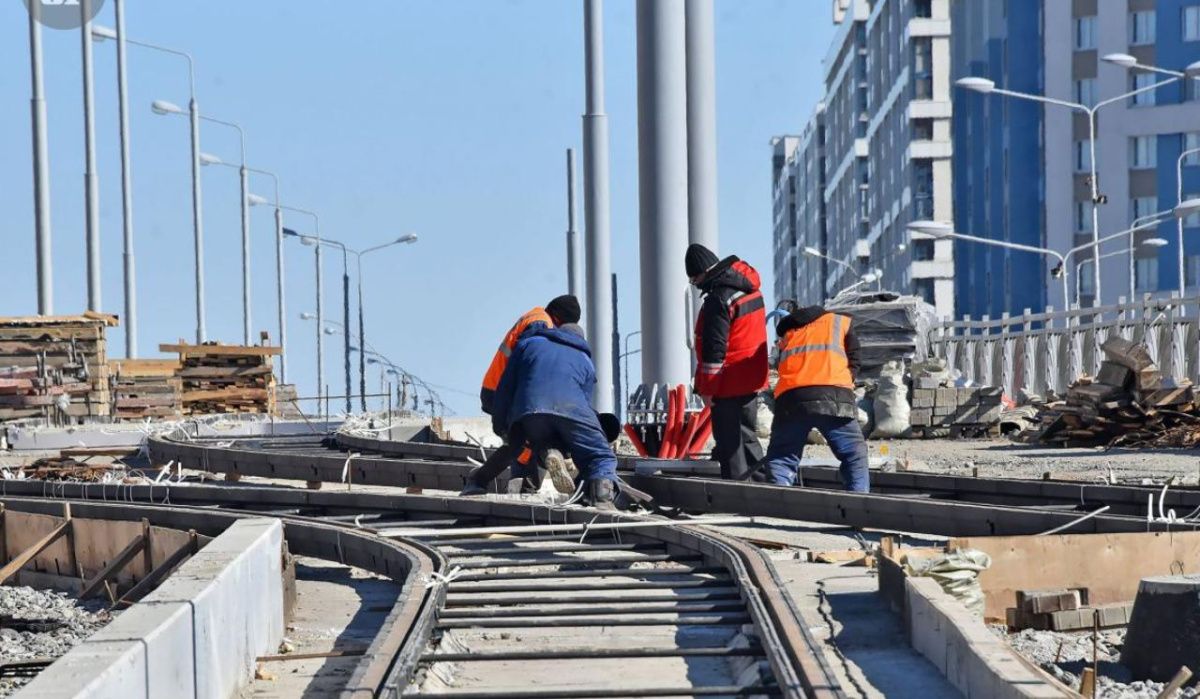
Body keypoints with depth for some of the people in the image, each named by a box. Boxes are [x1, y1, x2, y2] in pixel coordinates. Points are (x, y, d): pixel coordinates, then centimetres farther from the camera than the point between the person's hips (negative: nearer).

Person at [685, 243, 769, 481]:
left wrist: (707, 387, -14)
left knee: (728, 440, -1)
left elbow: (714, 348, -21)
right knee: (747, 435, 19)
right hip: (753, 379, 9)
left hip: (728, 382, -9)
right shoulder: (751, 289, 8)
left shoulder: (718, 299, -21)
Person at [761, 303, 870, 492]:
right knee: (854, 456, 8)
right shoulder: (842, 322, 28)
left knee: (780, 457, 8)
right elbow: (853, 364, 20)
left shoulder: (787, 331, 35)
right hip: (834, 397, -2)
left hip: (790, 398, 2)